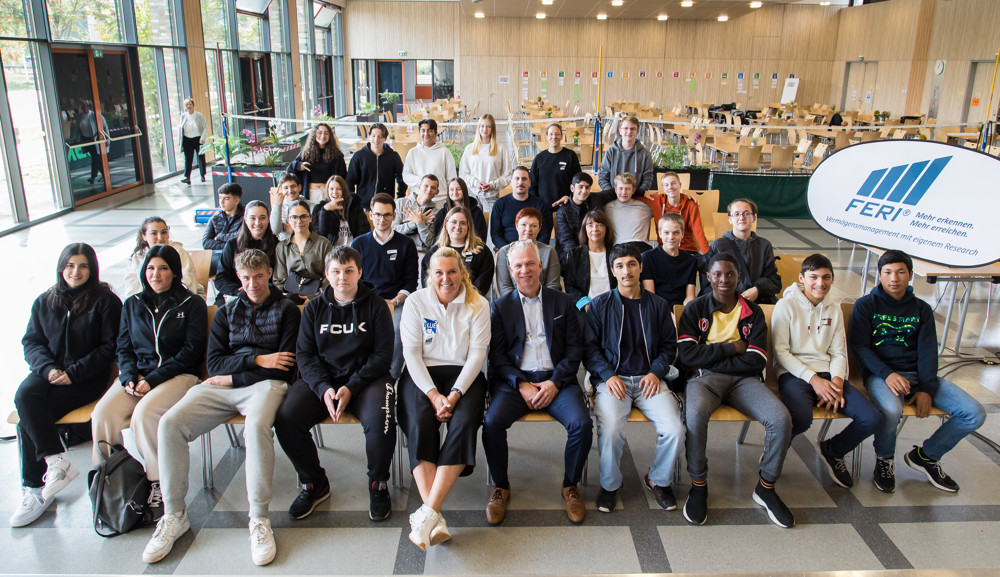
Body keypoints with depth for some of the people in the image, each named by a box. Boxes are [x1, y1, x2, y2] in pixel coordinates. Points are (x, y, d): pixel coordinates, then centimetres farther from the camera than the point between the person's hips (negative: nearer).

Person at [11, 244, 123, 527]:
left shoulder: (105, 301, -1)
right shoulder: (44, 302, 14)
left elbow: (110, 347, -5)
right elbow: (31, 341, 11)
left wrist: (73, 373, -14)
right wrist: (48, 368, -9)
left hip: (88, 377, -5)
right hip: (47, 372, 5)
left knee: (29, 417, -22)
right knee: (24, 397, -28)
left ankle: (34, 488, -10)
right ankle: (56, 460, -24)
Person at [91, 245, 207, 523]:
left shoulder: (191, 304, 5)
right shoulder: (132, 305, 19)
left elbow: (192, 349, -4)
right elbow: (123, 348, 16)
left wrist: (154, 379, -13)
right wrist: (129, 377, -6)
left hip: (177, 375, -4)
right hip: (137, 375, 4)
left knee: (145, 412, -32)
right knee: (103, 414, -24)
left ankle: (158, 484, -19)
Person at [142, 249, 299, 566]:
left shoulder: (286, 310, 9)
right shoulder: (226, 312, 21)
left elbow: (286, 367, -1)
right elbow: (214, 363, 9)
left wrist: (233, 376, -5)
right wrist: (257, 359, -7)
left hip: (264, 384, -4)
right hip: (221, 385, 4)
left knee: (256, 426, -38)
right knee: (170, 423, -21)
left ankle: (259, 519, -27)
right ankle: (174, 515, -9)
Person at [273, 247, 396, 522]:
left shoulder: (376, 306, 4)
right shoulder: (314, 308, 12)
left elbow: (383, 355, -2)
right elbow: (305, 354, 5)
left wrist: (351, 388, -15)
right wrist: (324, 388, -14)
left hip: (365, 378, -3)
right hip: (321, 380, 3)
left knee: (380, 421, -32)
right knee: (285, 420, -22)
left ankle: (377, 484, -3)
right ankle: (315, 483, 4)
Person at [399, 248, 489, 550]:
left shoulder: (478, 305, 4)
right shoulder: (416, 302, 5)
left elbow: (477, 353, -2)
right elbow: (411, 352, -2)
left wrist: (455, 394, -17)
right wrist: (433, 394, -15)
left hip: (464, 375, 0)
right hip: (422, 374, 0)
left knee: (464, 422, -29)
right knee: (420, 424, -29)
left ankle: (427, 513, -31)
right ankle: (436, 520, -32)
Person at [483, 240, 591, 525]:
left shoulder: (562, 302, 10)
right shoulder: (501, 306, 10)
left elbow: (574, 349, 5)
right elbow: (496, 355, 4)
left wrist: (555, 382, -10)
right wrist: (521, 385, -11)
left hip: (556, 379, 0)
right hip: (514, 380, 0)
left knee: (581, 424, -25)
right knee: (492, 422, -27)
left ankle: (570, 485, 3)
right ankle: (501, 486, -1)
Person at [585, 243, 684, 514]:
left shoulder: (658, 305, 12)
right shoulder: (599, 305, 7)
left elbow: (669, 346, 14)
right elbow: (589, 347, 4)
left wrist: (656, 372, -3)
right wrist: (608, 375, -10)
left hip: (649, 378, 2)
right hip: (612, 378, -2)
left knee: (675, 430, -22)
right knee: (610, 430, -30)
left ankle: (658, 479, 9)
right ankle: (610, 485, 0)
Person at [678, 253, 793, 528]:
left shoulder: (753, 312, 11)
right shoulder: (695, 309, 7)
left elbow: (756, 362, -2)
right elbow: (687, 355, -6)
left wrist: (710, 358, -6)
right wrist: (731, 348, -6)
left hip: (744, 379, 2)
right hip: (704, 376, -2)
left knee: (781, 419, -24)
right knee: (695, 414, -36)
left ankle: (766, 487, 0)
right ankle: (698, 485, -14)